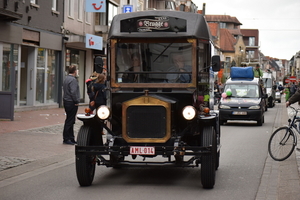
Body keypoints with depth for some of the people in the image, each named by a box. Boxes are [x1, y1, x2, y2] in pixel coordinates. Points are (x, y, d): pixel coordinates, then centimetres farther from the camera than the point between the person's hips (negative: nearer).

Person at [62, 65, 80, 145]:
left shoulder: (66, 79, 14)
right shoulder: (73, 80, -17)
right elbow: (73, 92, -23)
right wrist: (76, 101, -13)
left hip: (66, 102, 10)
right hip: (72, 103, -10)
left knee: (70, 121, 14)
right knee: (69, 121, -5)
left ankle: (71, 138, 20)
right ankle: (66, 139, -2)